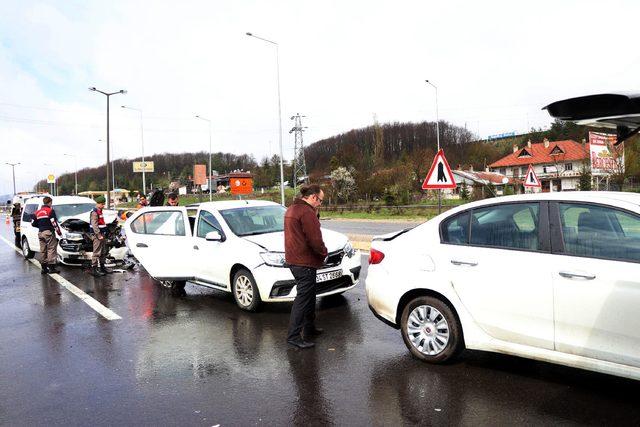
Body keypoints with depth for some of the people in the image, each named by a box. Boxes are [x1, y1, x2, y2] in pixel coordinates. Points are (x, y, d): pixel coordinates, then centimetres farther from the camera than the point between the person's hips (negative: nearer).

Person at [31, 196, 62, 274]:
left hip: (40, 233, 7)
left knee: (43, 250, 11)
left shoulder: (37, 212, 15)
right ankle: (51, 267, -9)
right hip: (48, 232, -7)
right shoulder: (50, 210, -6)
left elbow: (33, 223, 15)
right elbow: (54, 223, -12)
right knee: (51, 249, -6)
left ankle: (44, 268, 14)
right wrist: (59, 232, -8)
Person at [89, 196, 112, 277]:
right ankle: (94, 269, -4)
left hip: (102, 234, 10)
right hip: (97, 235, -10)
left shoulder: (100, 211, 16)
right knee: (96, 253, -8)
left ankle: (102, 267, 26)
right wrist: (99, 235, -23)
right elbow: (94, 225, -20)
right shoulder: (94, 212, -14)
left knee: (103, 252, 16)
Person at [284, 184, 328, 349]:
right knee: (303, 297, -5)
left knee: (309, 294, 21)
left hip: (293, 259, 11)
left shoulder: (291, 209, 14)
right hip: (305, 262, -11)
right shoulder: (307, 212, -19)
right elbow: (315, 239, -21)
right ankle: (294, 336, -2)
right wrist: (323, 253, -4)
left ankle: (309, 327, 34)